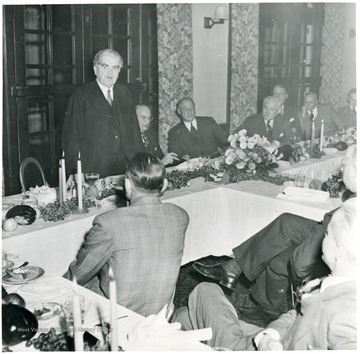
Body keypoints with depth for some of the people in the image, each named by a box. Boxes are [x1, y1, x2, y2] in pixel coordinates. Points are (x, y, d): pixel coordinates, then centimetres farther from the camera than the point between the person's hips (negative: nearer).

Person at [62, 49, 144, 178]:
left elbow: (134, 130, 14)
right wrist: (76, 176, -11)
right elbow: (71, 137, -6)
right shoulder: (81, 95, -3)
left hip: (124, 168, 4)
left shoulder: (124, 93, 13)